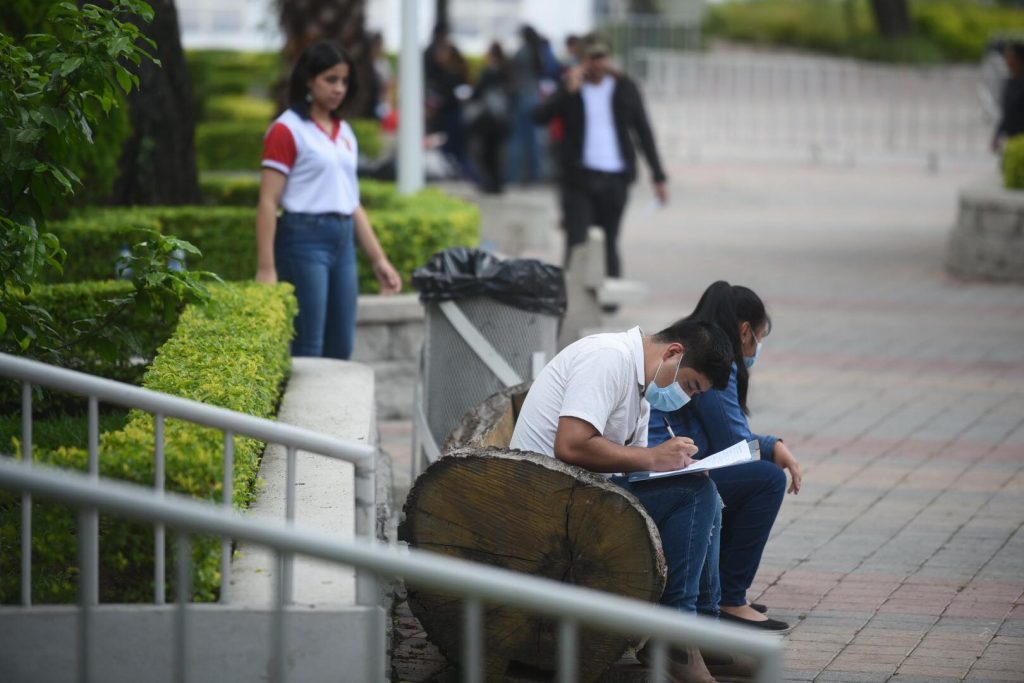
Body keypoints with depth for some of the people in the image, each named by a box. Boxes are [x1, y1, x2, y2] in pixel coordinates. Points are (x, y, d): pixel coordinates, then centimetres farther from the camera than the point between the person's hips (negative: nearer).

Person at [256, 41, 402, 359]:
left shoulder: (344, 132, 16)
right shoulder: (287, 130, -6)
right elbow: (268, 203, -11)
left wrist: (378, 259, 17)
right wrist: (266, 269, -18)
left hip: (343, 241, 7)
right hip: (305, 238, -7)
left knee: (341, 349, 7)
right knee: (307, 350, -7)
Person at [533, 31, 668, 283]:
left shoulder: (625, 88, 7)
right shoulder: (571, 86, 5)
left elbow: (643, 131, 10)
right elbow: (540, 116, -7)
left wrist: (659, 176, 5)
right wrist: (569, 91, -17)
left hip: (615, 179, 1)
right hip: (579, 177, -1)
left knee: (609, 244, 7)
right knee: (577, 244, -9)